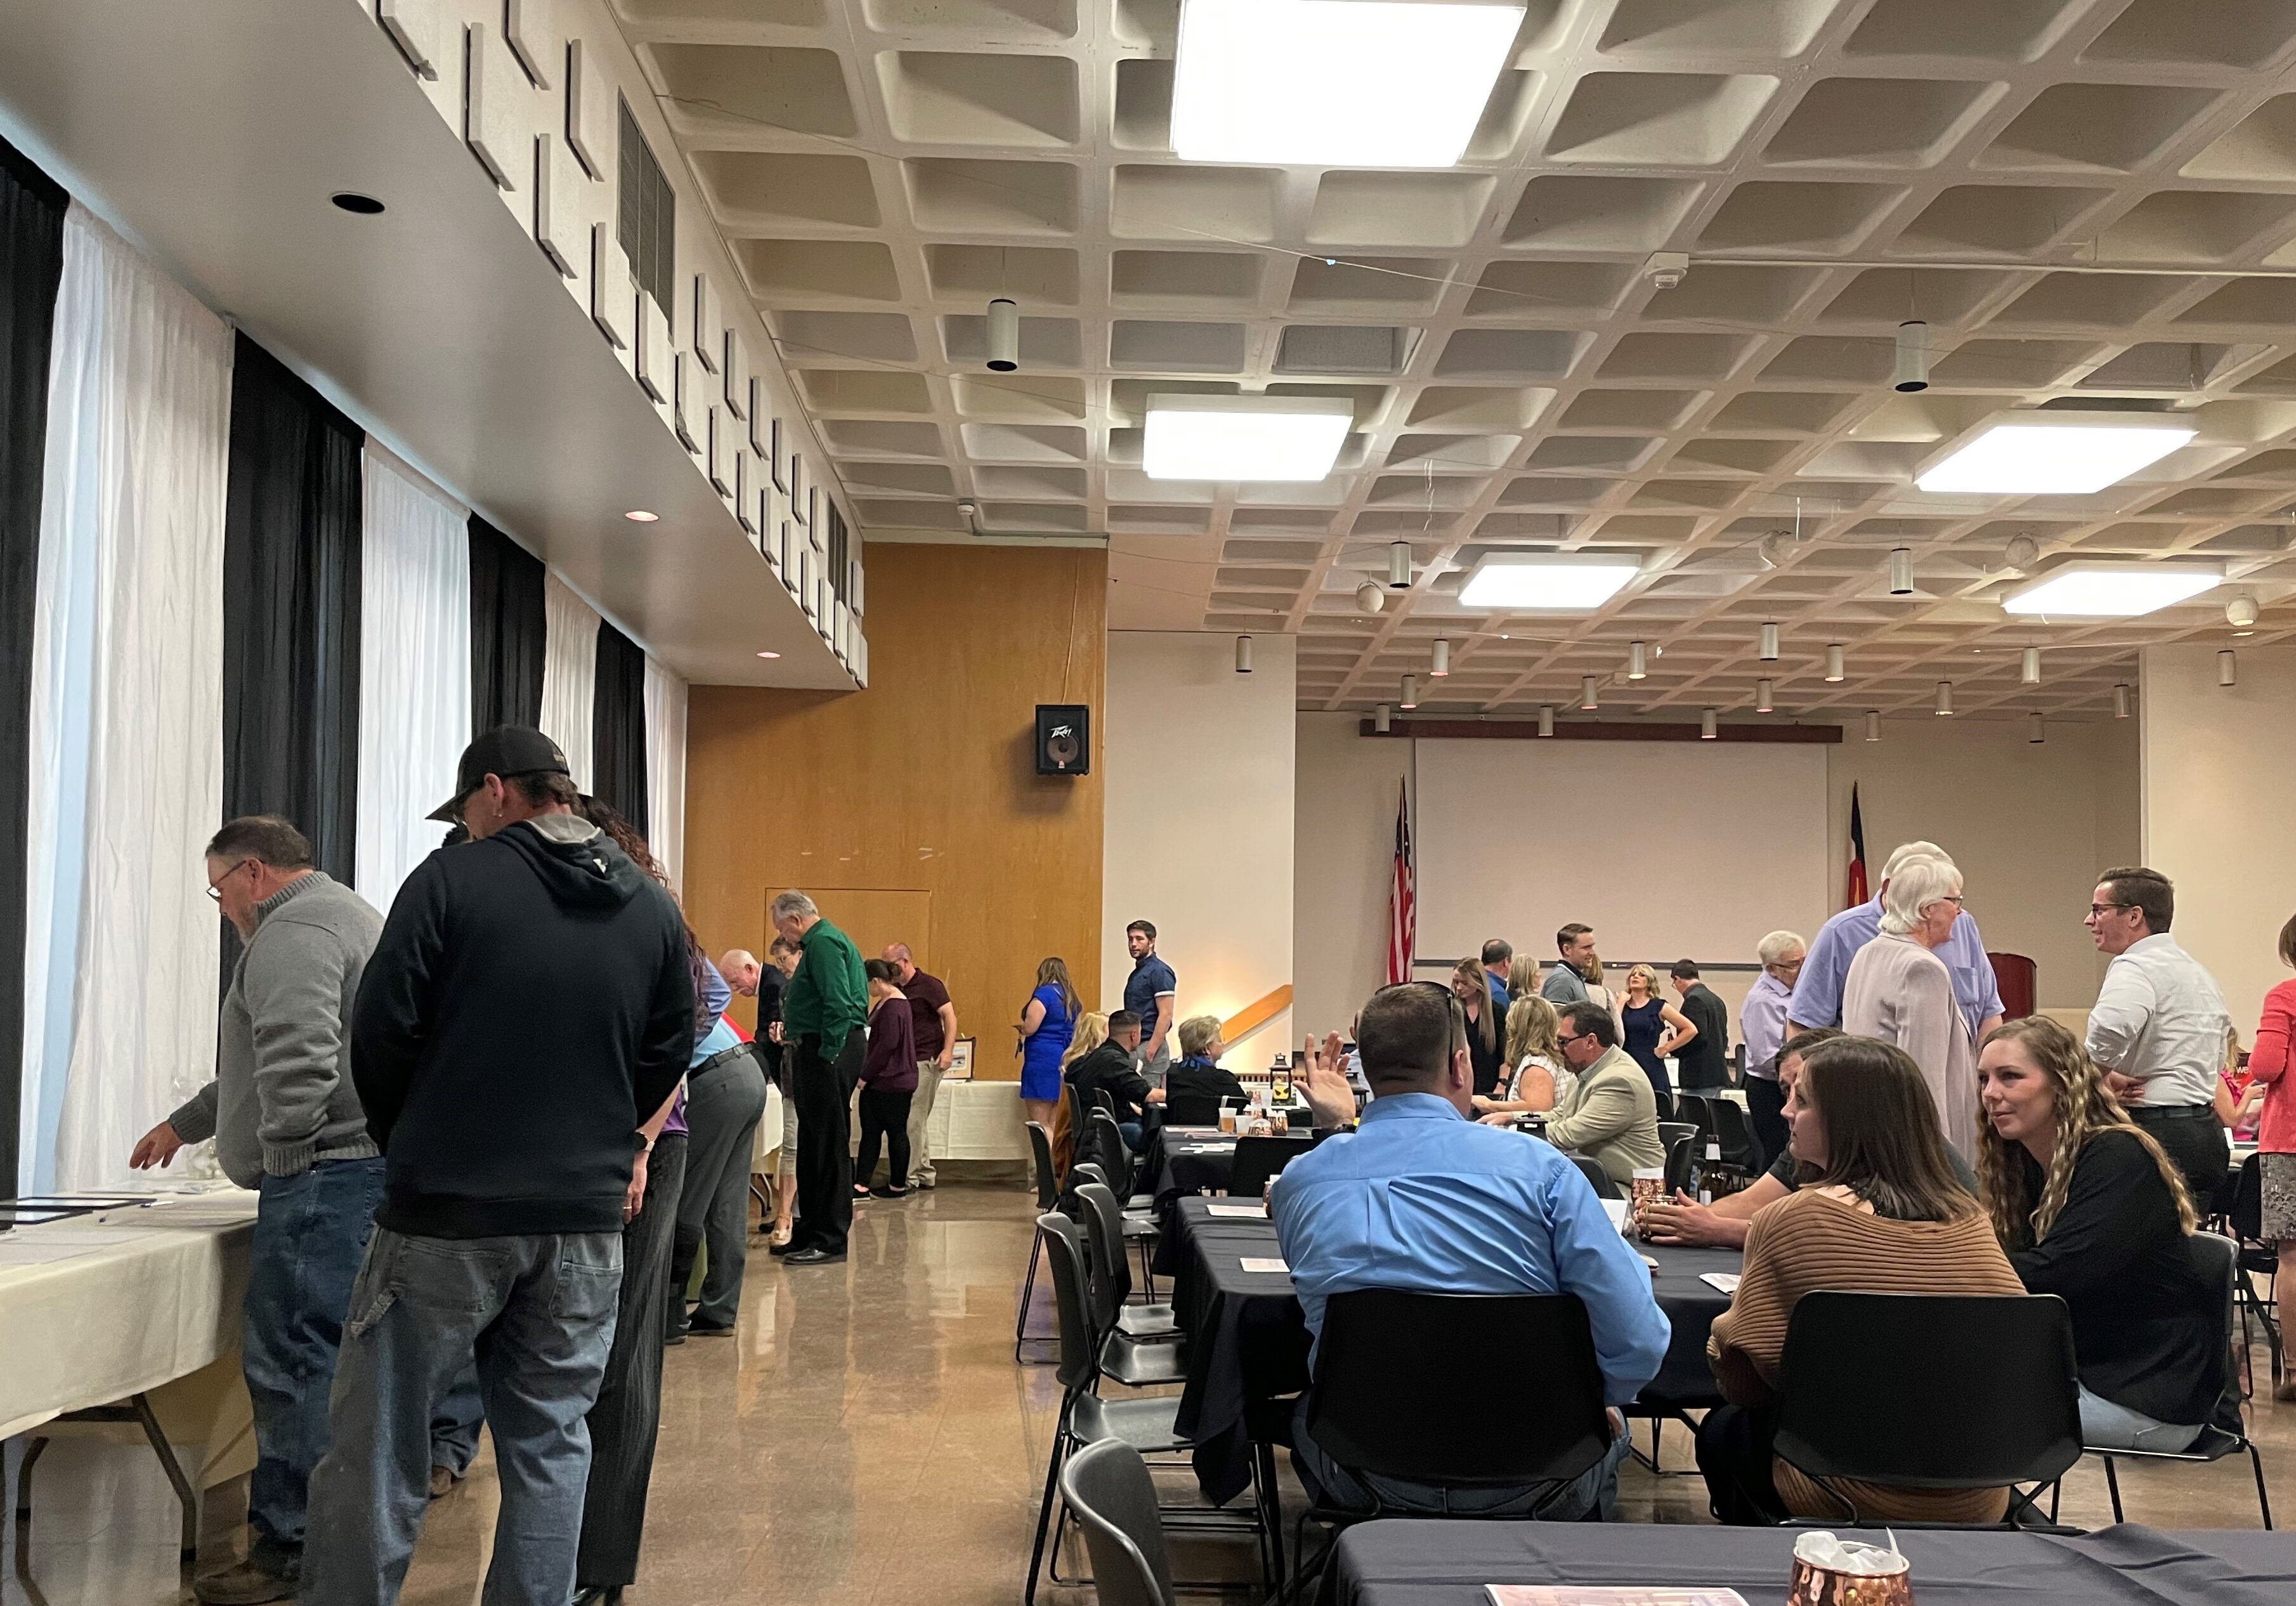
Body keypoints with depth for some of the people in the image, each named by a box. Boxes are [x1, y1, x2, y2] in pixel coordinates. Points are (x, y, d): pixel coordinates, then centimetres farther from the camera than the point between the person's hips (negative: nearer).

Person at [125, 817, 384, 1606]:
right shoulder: (346, 914, 24)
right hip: (366, 1173, 11)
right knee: (328, 1361, 15)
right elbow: (268, 1060, 33)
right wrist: (185, 1123, 38)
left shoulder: (294, 930, -10)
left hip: (324, 1177, -11)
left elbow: (298, 1061, -24)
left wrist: (284, 1154, -13)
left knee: (291, 1362, -7)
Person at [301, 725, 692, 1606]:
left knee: (376, 1445, 6)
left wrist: (405, 1143, 10)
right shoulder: (651, 907, 7)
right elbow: (669, 1052, 11)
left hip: (445, 1210, -4)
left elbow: (382, 1032, -7)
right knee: (549, 1446, 12)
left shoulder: (451, 880, -6)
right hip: (585, 1216, 4)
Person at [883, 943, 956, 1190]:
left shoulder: (929, 985, -8)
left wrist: (948, 1051, -23)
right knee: (916, 1121, 12)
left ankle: (909, 1177, -6)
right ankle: (925, 1174, 20)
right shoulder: (898, 991, 14)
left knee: (912, 1121, -9)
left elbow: (949, 1016, -14)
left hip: (926, 1061, -8)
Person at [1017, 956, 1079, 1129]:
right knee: (1055, 1121, 12)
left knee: (1039, 1122, -5)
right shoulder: (1071, 998, 13)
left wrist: (1020, 1028, 6)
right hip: (1066, 1060, 8)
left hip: (1043, 1060, -8)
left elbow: (1029, 1028, -14)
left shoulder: (1044, 994, -10)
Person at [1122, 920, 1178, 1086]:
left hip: (1149, 1048, -9)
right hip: (1134, 1048, 9)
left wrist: (1151, 1050, -20)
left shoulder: (1159, 971, -10)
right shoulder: (1137, 972, 17)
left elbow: (1166, 1014, -16)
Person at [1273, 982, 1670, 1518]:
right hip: (1525, 1481, -1)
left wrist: (1335, 1127, 21)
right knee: (1607, 1426, 32)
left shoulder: (1301, 1180, -6)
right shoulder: (1539, 1169, -14)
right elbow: (1638, 1347, -16)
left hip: (1369, 1481, 2)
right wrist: (1593, 1401, 7)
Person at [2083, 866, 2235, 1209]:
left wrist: (2102, 1080, -14)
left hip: (2157, 1131, -10)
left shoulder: (2137, 967, -12)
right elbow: (2217, 1057, 30)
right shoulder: (2199, 972, 22)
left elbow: (2108, 1030, -33)